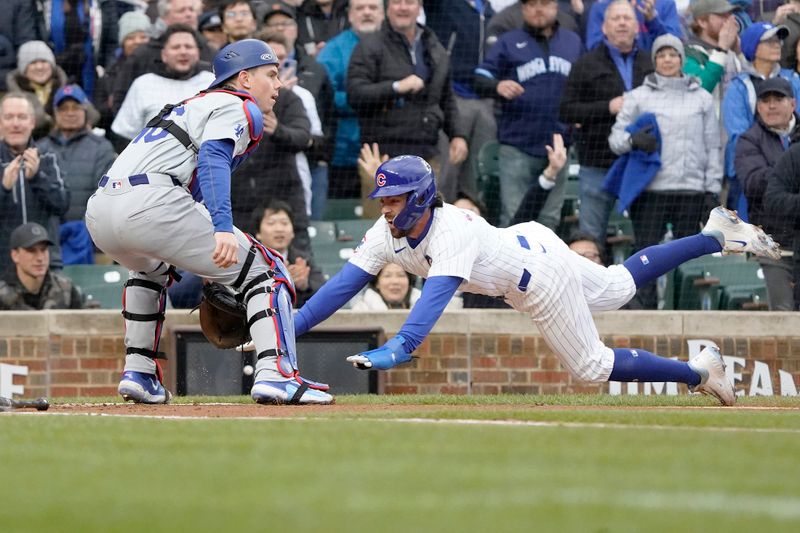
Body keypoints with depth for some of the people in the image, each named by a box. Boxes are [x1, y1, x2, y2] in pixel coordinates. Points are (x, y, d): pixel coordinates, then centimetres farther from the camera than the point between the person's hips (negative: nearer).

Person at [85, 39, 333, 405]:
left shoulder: (196, 105, 36)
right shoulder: (240, 107, 9)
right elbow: (212, 159, -12)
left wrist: (207, 267, 34)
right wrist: (223, 229, -25)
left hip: (98, 211, 9)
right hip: (150, 203, -9)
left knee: (153, 266, 41)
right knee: (264, 269, 0)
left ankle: (138, 374, 30)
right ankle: (275, 374, -16)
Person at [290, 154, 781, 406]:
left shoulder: (451, 232, -40)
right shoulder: (389, 234, -17)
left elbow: (435, 296, -55)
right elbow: (345, 283, -20)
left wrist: (397, 350, -69)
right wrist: (290, 330, -31)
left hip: (542, 274, -8)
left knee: (594, 367, 1)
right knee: (620, 287, 26)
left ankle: (699, 371, 16)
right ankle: (715, 236, 39)